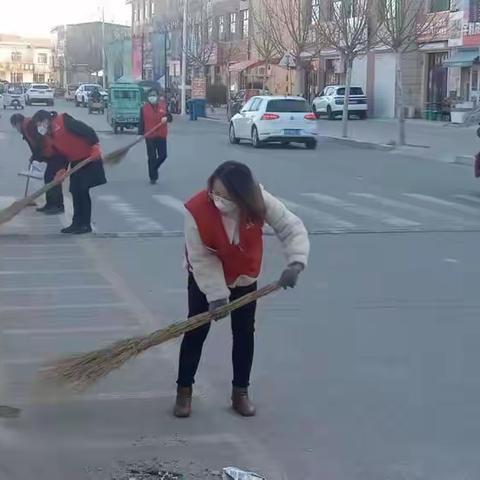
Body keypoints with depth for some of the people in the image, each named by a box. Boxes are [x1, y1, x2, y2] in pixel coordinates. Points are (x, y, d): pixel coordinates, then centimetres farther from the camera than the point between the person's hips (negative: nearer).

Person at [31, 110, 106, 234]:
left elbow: (87, 131, -22)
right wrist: (61, 170, 2)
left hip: (89, 158, -9)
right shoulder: (49, 136, 10)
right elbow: (59, 153, 13)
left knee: (83, 191, -7)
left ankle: (86, 225, 0)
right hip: (75, 162, 9)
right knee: (75, 192, 8)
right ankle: (77, 223, 17)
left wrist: (95, 145, -28)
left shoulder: (64, 121, -18)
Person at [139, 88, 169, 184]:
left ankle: (154, 168, 30)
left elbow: (169, 116, 9)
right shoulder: (144, 108, -2)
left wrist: (166, 118, -15)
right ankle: (153, 177, 9)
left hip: (161, 135, 2)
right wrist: (140, 134, -10)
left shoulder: (163, 105, 3)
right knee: (152, 157, 0)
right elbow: (141, 122, -2)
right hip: (150, 136, -2)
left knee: (163, 155, 1)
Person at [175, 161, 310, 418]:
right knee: (196, 331, 0)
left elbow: (292, 228, -25)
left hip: (244, 276, 2)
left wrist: (296, 262, -41)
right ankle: (184, 390, 14)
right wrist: (216, 294, -31)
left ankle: (240, 392, 21)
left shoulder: (260, 201, -31)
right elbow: (201, 259, -27)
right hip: (205, 277, -2)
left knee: (244, 332, 6)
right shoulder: (196, 209, -35)